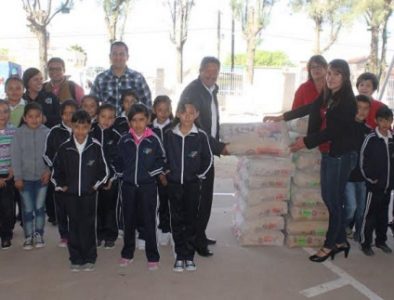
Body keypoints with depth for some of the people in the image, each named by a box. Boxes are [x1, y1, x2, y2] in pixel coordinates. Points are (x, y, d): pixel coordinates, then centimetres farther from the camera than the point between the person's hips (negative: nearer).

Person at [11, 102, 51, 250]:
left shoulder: (47, 132, -7)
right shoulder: (19, 133, -7)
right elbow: (15, 156, -6)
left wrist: (49, 171, -15)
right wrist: (17, 177, -8)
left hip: (42, 177, 0)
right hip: (25, 177, 0)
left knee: (40, 207, 9)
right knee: (27, 208, 7)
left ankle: (38, 234, 24)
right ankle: (28, 236, 22)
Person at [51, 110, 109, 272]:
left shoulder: (96, 147, -6)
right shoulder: (65, 148, -2)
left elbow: (104, 170, 3)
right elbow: (56, 170, 8)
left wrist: (96, 184, -1)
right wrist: (61, 185, 2)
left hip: (89, 193, -1)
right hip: (70, 194, 1)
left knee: (88, 225, 4)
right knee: (74, 225, 7)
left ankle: (89, 259, 16)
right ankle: (76, 259, 18)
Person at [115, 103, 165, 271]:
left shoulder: (153, 140, -6)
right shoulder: (124, 141, 1)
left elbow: (161, 160, 1)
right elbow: (118, 161, 12)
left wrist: (151, 173, -8)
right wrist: (122, 174, 2)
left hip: (148, 186, -3)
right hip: (128, 185, 3)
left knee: (149, 221, 2)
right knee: (129, 221, 13)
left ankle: (153, 257, 12)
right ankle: (127, 254, 27)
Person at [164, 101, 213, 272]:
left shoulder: (201, 136, -6)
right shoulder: (169, 135, -3)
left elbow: (208, 159, 4)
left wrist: (199, 175, 1)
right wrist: (164, 174, 3)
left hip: (192, 184, -1)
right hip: (174, 183, 1)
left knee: (191, 219, 6)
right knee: (176, 220, 6)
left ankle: (189, 256, 15)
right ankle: (179, 256, 15)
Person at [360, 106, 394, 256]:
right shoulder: (371, 139, -11)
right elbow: (363, 162, -12)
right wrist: (371, 178, -11)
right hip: (374, 185, -5)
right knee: (370, 215, 1)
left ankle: (381, 240, 28)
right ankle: (365, 243, 10)